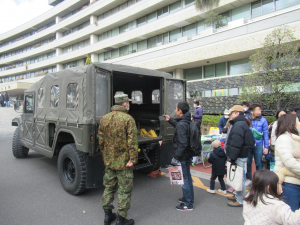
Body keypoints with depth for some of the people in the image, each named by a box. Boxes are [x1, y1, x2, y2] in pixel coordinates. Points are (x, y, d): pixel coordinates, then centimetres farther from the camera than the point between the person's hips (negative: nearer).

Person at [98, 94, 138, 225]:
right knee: (124, 190, 8)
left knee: (108, 187, 19)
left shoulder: (104, 118, 3)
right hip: (123, 162, -6)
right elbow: (132, 141, -20)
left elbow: (101, 140, 9)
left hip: (109, 160, 6)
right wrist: (132, 159, -15)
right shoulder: (128, 119, -15)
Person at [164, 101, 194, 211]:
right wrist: (170, 120, 28)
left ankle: (188, 204, 17)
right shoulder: (186, 122, 5)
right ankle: (187, 198, 40)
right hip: (187, 155, 10)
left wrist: (177, 155, -19)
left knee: (185, 179, 3)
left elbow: (183, 144, -27)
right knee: (187, 177, 22)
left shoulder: (181, 125, -24)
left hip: (183, 156, -10)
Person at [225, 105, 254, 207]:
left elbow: (235, 144, -23)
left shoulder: (238, 125, -19)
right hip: (241, 156, 11)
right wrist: (231, 157, 19)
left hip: (239, 158, -11)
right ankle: (238, 196, 33)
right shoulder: (242, 123, 16)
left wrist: (232, 158, -19)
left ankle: (241, 201, 11)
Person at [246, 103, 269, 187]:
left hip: (258, 145, -1)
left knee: (259, 164, 6)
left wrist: (266, 147, -3)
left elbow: (266, 134, -2)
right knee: (248, 163, 12)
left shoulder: (263, 120, -6)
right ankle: (249, 179, 29)